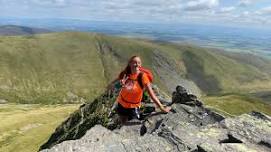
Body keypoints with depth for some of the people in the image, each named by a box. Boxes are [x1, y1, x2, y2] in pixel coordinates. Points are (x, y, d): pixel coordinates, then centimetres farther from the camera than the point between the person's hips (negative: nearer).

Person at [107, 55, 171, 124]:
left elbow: (151, 93, -26)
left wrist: (162, 107, -28)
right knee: (123, 124, 22)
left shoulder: (142, 76, -25)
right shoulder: (125, 74, -15)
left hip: (134, 107, -3)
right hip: (121, 104, 3)